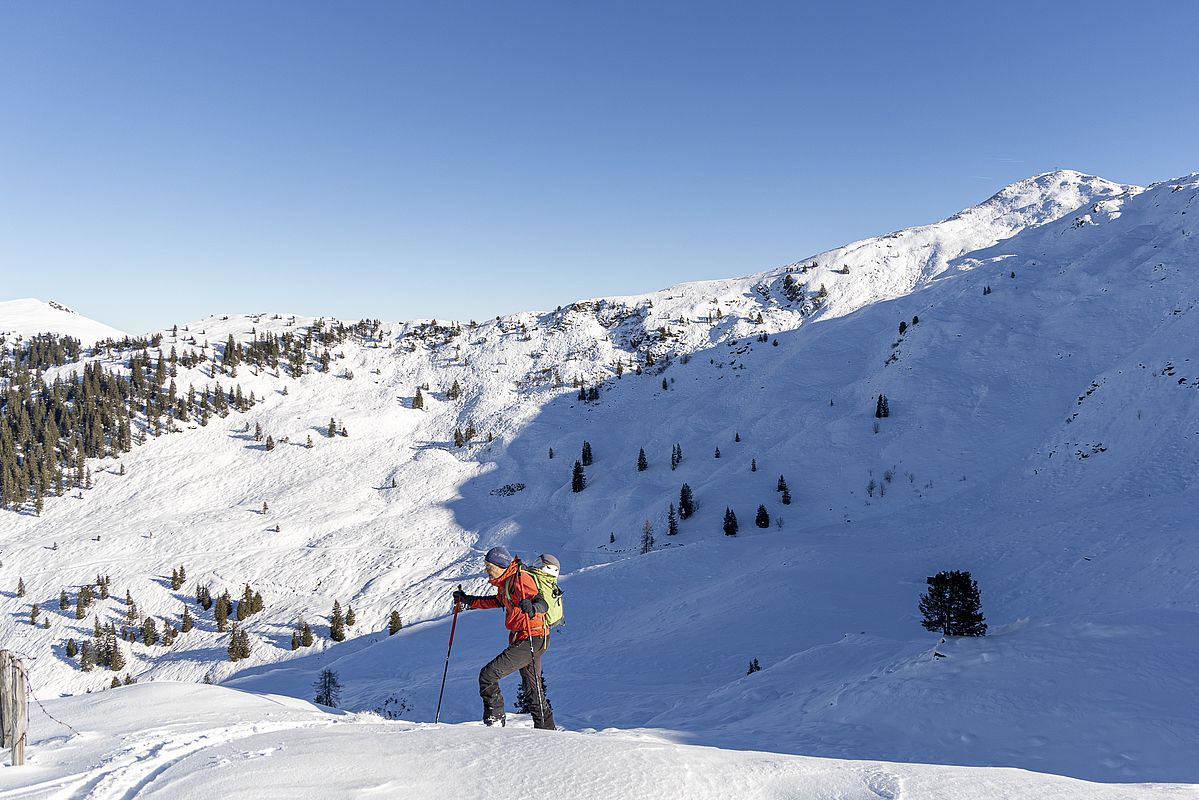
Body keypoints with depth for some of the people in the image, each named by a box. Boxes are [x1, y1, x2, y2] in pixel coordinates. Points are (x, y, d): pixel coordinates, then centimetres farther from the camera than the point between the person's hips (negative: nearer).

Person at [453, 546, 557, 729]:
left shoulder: (519, 578, -16)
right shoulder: (505, 582, 12)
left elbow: (542, 603, -26)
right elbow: (498, 601, 32)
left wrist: (532, 608, -48)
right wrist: (468, 601, 30)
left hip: (531, 638, -10)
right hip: (526, 640, 10)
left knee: (488, 674, -12)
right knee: (531, 688, 19)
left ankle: (494, 719, -6)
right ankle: (547, 729, 28)